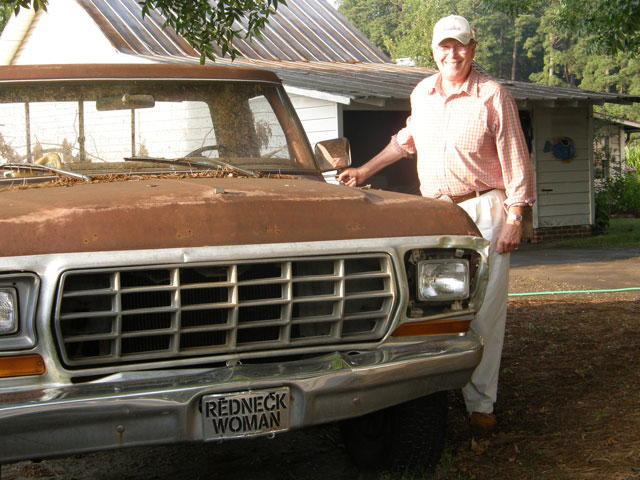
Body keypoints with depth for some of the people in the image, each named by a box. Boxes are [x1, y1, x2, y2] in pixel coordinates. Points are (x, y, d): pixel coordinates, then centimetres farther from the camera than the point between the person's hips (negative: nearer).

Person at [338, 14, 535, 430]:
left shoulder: (493, 96, -6)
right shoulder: (422, 94, 10)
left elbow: (517, 162, -5)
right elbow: (408, 139, 30)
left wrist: (515, 219, -11)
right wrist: (366, 170, 30)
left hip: (482, 209, -5)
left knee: (484, 308, -6)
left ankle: (480, 401, 2)